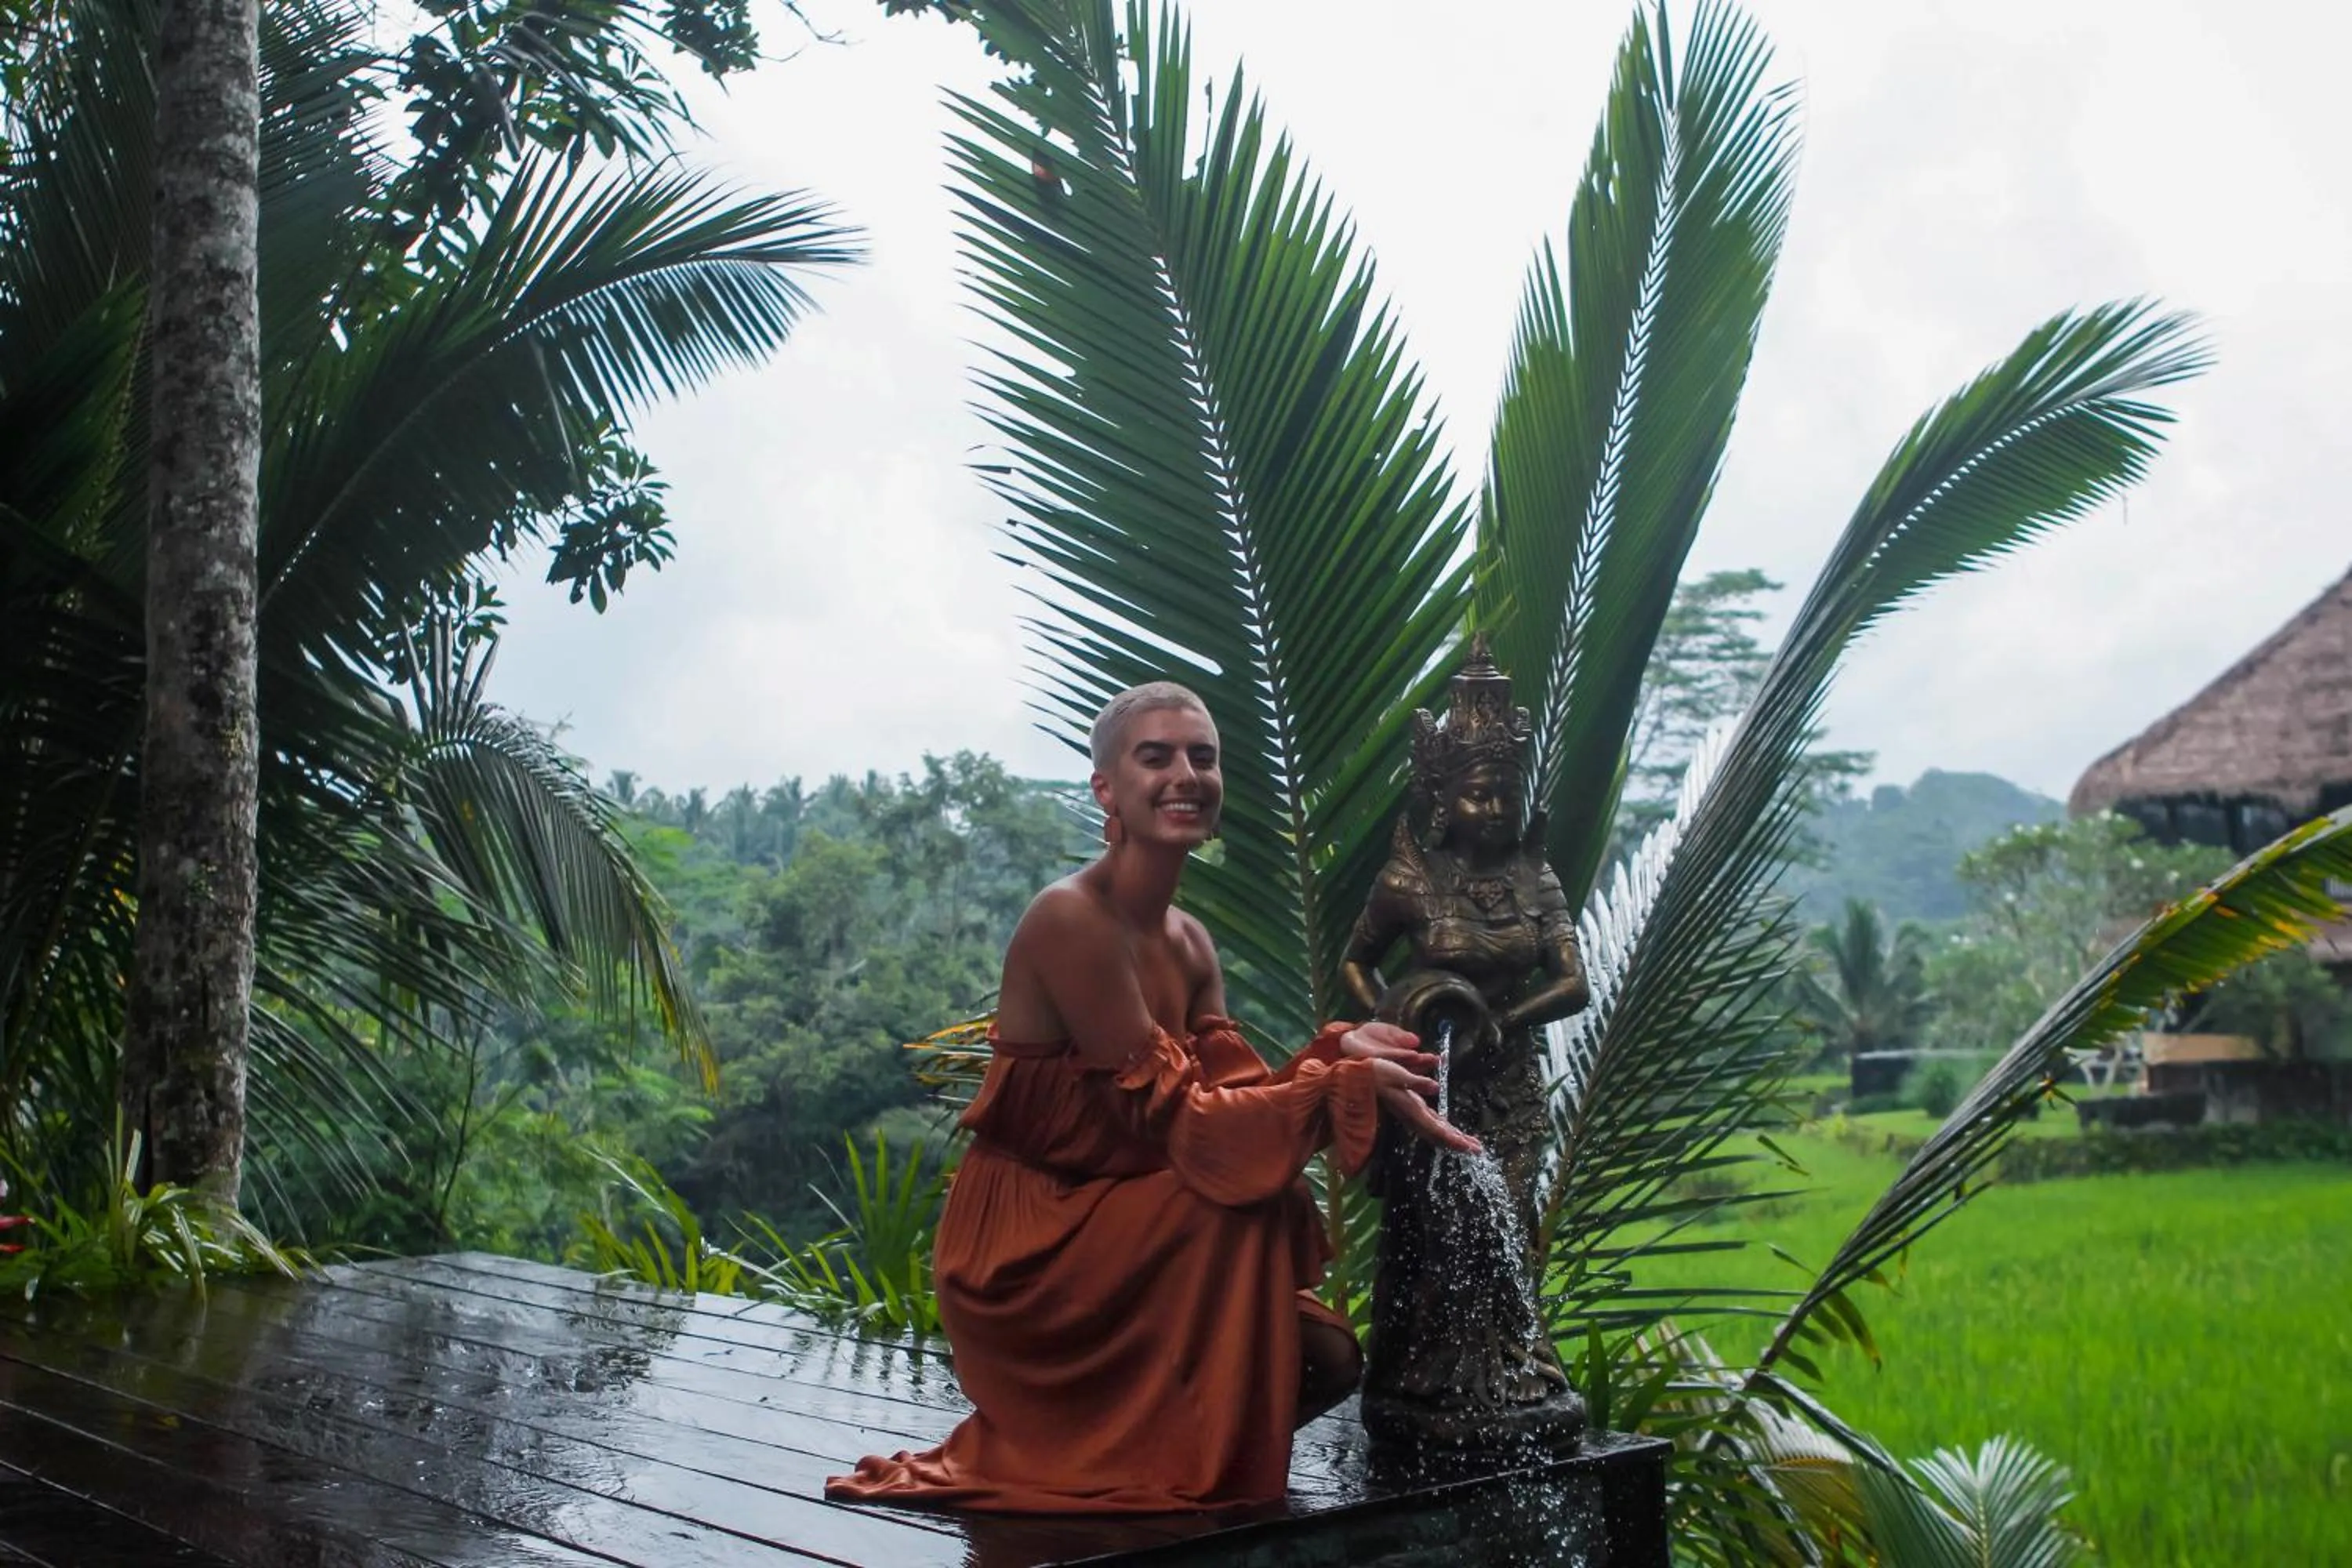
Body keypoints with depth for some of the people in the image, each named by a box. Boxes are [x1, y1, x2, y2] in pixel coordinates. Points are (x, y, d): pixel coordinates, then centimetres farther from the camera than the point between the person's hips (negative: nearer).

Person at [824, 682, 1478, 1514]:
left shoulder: (1189, 944, 8)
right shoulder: (1070, 919, -20)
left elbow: (1234, 1096, -2)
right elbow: (1169, 1117, -22)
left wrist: (1337, 1053, -20)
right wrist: (1346, 1085, -24)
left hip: (1107, 1229, 8)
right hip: (1023, 1250, -8)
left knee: (1325, 1354, -1)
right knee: (1252, 1196, -26)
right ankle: (1185, 1475, -10)